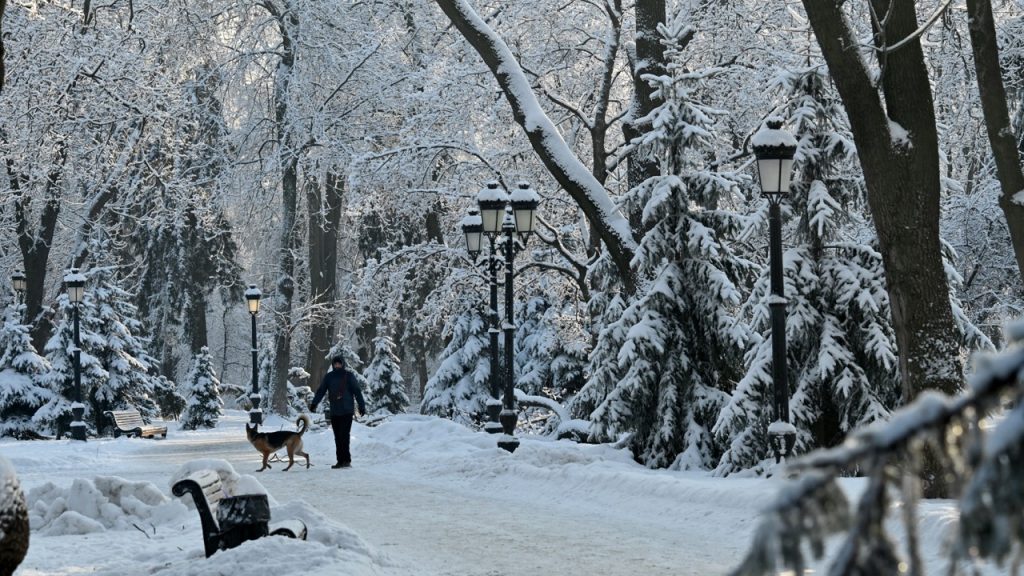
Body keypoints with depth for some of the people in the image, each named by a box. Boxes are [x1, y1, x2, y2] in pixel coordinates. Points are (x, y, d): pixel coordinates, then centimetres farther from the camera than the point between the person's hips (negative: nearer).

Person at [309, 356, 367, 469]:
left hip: (347, 411, -4)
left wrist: (362, 406, -4)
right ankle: (341, 461, 7)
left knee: (344, 436, -12)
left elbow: (357, 391, 0)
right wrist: (314, 403, -1)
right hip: (334, 412, 4)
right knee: (338, 437, 4)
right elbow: (321, 391, 10)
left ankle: (346, 460, -13)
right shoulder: (329, 377, 9)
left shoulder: (349, 376, 0)